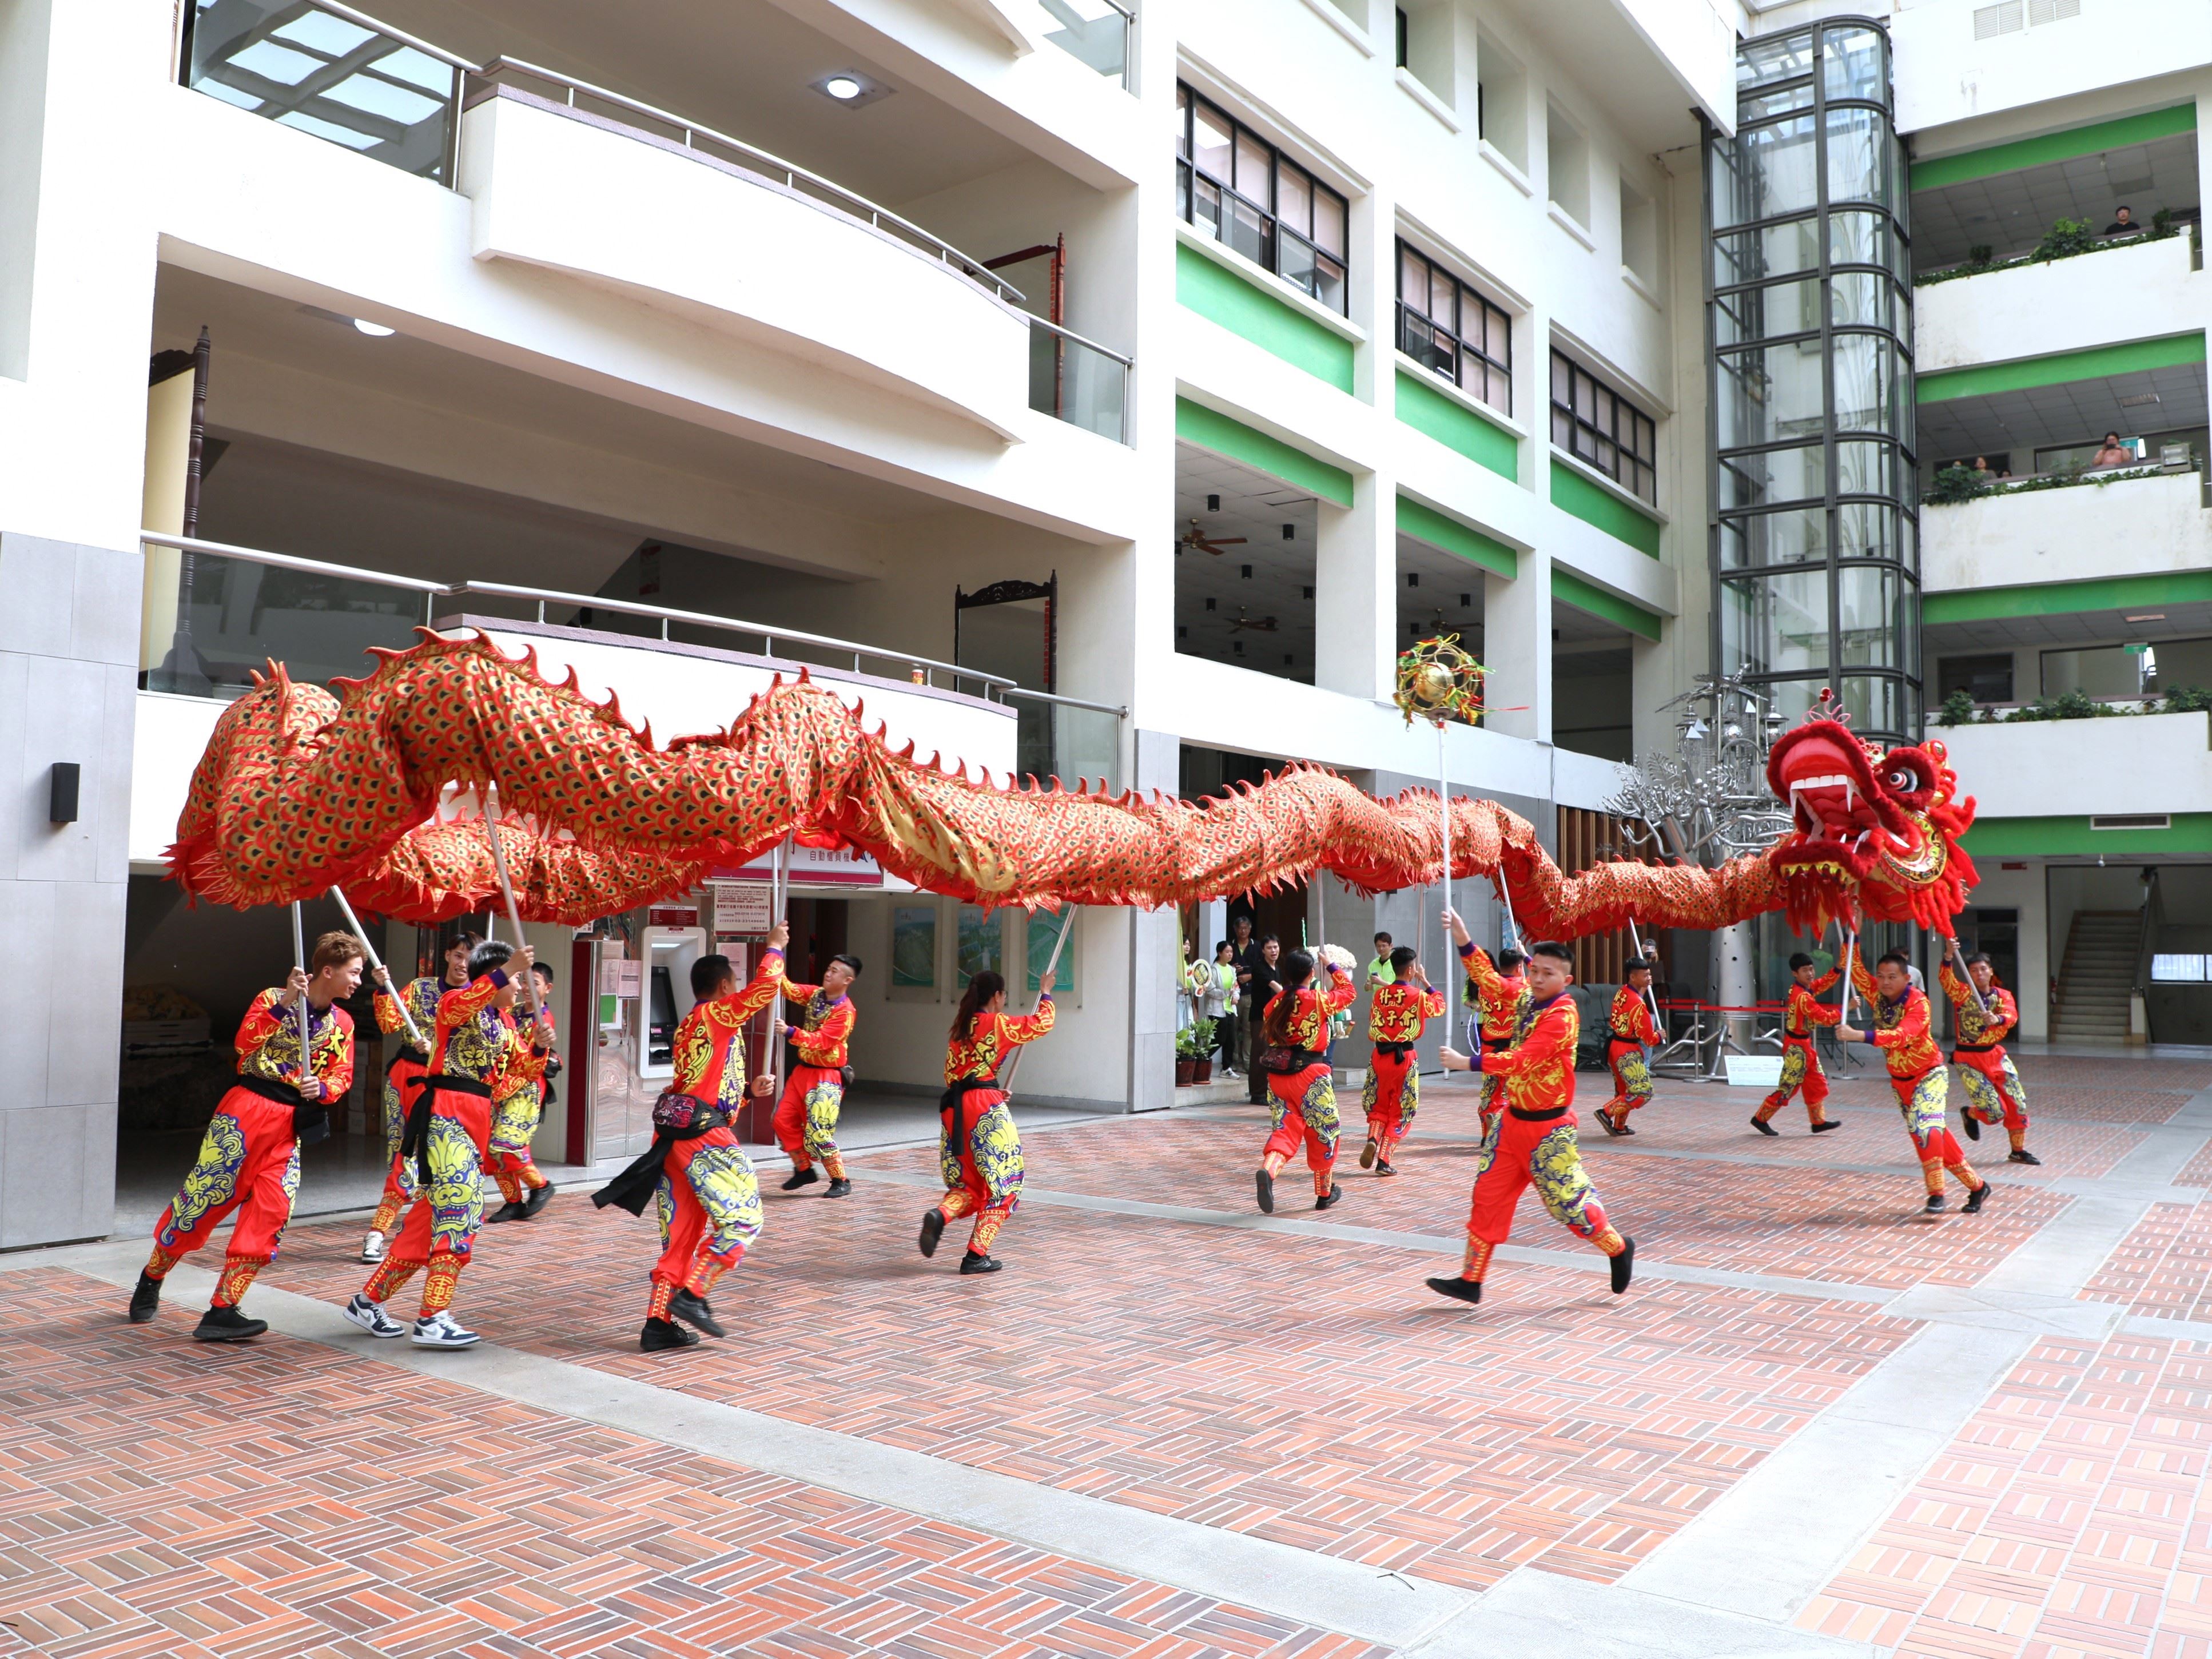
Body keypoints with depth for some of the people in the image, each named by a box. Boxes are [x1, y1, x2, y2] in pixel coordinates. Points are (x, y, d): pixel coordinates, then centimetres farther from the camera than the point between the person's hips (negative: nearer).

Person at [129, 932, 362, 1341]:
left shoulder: (343, 1023, 11)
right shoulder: (273, 1000, -4)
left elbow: (342, 1075, 10)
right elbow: (245, 1044, -19)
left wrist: (321, 1088, -11)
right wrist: (284, 1004, -27)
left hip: (291, 1124, 5)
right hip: (247, 1110, -5)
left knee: (271, 1213, -5)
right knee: (205, 1194, 1)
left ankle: (221, 1312, 0)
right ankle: (152, 1277, 28)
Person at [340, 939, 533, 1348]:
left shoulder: (504, 1020, 17)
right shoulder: (456, 1003, -8)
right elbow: (466, 1001, -33)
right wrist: (508, 969, -43)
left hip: (476, 1117, 9)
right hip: (446, 1113, -9)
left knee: (434, 1213, 12)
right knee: (460, 1206, -16)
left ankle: (369, 1301, 25)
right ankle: (432, 1319, -12)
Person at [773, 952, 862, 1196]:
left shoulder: (845, 1011, -18)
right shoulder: (815, 994, 5)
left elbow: (821, 1041, -26)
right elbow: (789, 989, -7)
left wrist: (790, 1031, -38)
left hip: (826, 1077, -8)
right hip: (803, 1070, 8)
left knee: (818, 1132, -12)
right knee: (783, 1121, 9)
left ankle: (841, 1181, 4)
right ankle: (804, 1170, 25)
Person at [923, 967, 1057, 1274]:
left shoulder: (959, 1028, 15)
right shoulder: (998, 1023, -4)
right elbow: (1041, 1024, 4)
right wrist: (1045, 994, 21)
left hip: (955, 1106, 7)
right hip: (986, 1107, -7)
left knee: (969, 1181, 16)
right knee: (1000, 1182, 5)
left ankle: (940, 1215, -14)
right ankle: (977, 1255, 2)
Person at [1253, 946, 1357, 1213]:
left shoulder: (1275, 1002, 5)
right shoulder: (1317, 1001, -8)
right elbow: (1349, 991, 8)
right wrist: (1333, 967, 21)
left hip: (1277, 1076, 4)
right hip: (1310, 1075, -4)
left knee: (1285, 1130, 6)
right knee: (1323, 1132, 13)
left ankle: (1267, 1171, -24)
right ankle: (1325, 1193, 25)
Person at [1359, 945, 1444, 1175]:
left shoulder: (1379, 994, 2)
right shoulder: (1418, 996, -9)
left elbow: (1372, 1025, 10)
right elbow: (1441, 1005, 12)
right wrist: (1425, 981, 16)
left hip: (1379, 1056, 3)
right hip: (1404, 1058, -3)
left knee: (1379, 1106, 18)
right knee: (1399, 1113, 8)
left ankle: (1372, 1140, -9)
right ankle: (1383, 1161, 2)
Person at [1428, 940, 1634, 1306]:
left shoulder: (1562, 1015, -20)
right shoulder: (1527, 1002, 4)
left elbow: (1523, 1061, -29)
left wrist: (1466, 1063, -30)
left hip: (1547, 1128, -8)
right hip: (1512, 1119, 8)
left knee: (1569, 1200, 4)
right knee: (1487, 1197, 7)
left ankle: (1620, 1248, 31)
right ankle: (1471, 1281, 14)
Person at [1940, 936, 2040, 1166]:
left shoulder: (2003, 995, 2)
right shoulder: (1962, 993, -8)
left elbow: (2012, 1016, -18)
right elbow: (1945, 979, -29)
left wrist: (1997, 1019, -41)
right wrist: (1950, 955, -47)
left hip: (1995, 1055, 4)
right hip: (1968, 1059, -4)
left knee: (2018, 1104, 5)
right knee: (1995, 1112, -8)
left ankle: (2018, 1151, 26)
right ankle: (1970, 1114, 27)